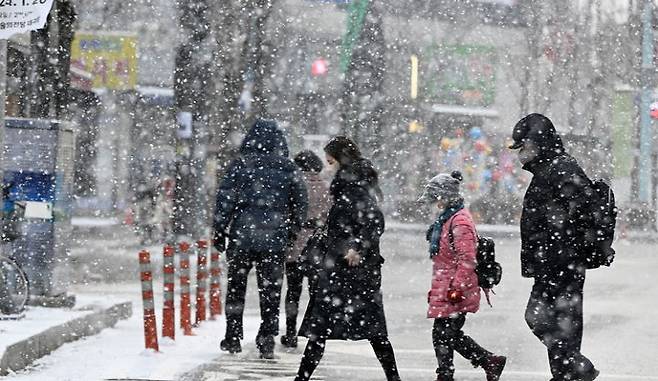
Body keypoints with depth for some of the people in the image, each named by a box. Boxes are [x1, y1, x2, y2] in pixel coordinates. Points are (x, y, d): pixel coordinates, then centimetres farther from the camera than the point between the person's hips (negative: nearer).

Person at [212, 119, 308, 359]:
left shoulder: (240, 165, -4)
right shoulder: (288, 169, 2)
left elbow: (225, 200, -4)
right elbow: (300, 203, 7)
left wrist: (219, 232, 3)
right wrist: (293, 231, 20)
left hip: (241, 238, -1)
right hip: (275, 240, 1)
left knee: (236, 287, 13)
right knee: (270, 292, 8)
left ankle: (233, 337, 13)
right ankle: (267, 341, 4)